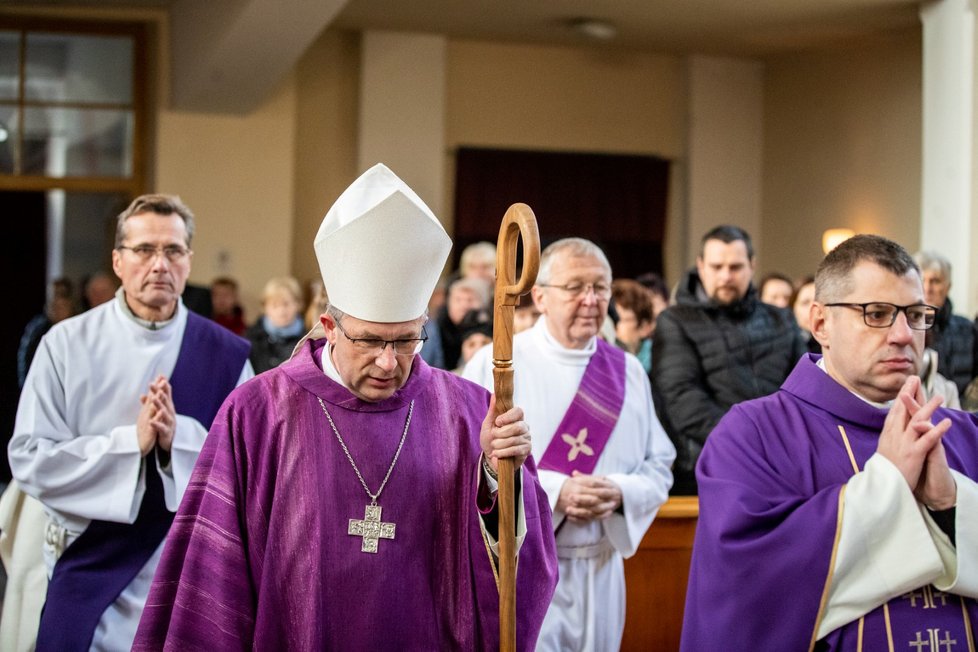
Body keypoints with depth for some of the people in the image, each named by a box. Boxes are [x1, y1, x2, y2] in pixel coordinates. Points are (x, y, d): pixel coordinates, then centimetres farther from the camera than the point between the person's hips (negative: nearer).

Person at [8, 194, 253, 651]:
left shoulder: (226, 355, -2)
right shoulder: (66, 344, -4)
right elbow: (29, 460, -9)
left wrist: (179, 438, -22)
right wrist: (132, 441, -20)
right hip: (89, 573, -1)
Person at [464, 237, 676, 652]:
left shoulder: (628, 372, 7)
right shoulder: (495, 365, -6)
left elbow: (659, 467, 8)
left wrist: (619, 493, -14)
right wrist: (553, 492, -22)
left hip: (599, 573, 5)